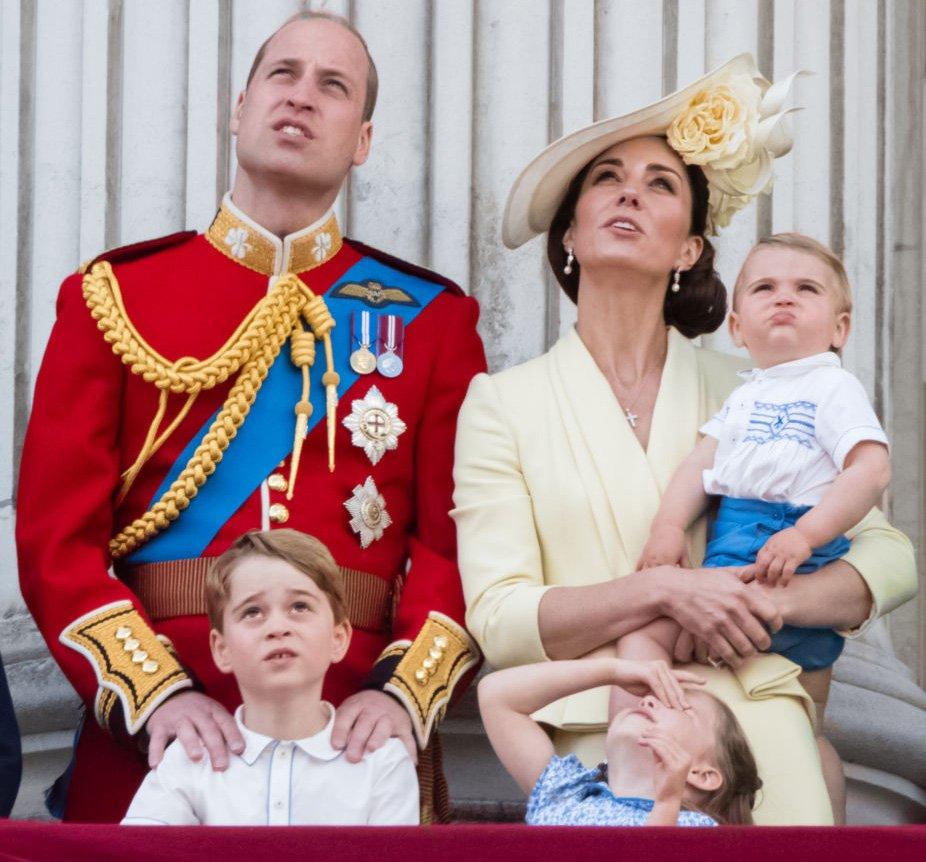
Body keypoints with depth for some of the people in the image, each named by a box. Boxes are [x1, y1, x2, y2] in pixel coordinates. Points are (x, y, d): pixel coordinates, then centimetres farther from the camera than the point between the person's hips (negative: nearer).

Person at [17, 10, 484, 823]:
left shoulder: (430, 318, 8)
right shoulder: (114, 297, 7)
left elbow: (460, 540, 1)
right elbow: (57, 536, 0)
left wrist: (406, 694, -16)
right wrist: (155, 691, -14)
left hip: (354, 744, 0)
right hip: (151, 746, 0)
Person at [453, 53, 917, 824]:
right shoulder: (503, 404, 7)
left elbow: (890, 557, 11)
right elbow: (498, 620, -2)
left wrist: (771, 602, -8)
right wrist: (667, 591, -15)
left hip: (755, 730, 2)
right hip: (594, 748, -1)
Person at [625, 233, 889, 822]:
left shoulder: (833, 387, -1)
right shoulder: (744, 396, 22)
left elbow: (872, 470, -14)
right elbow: (703, 461, 14)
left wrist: (803, 536, -24)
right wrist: (669, 525, -4)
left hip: (801, 559, -7)